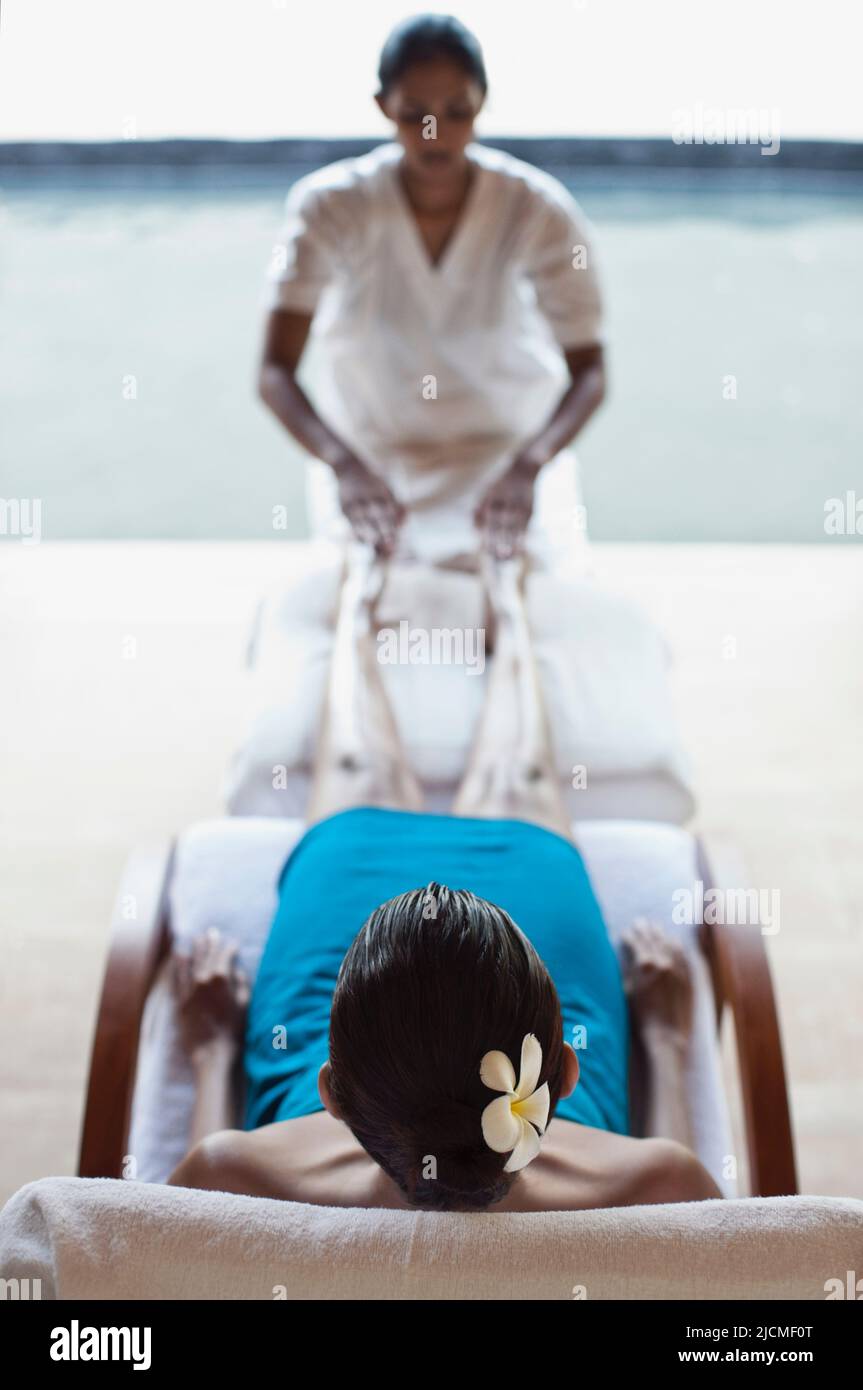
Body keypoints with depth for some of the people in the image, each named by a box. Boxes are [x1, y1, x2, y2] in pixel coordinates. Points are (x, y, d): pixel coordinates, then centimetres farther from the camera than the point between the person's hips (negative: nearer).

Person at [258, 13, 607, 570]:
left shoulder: (539, 209, -16)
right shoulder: (330, 206, -17)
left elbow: (589, 372, -19)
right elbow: (276, 371, -22)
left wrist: (528, 467, -39)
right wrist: (344, 464, -41)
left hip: (508, 449, 0)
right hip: (372, 461, 0)